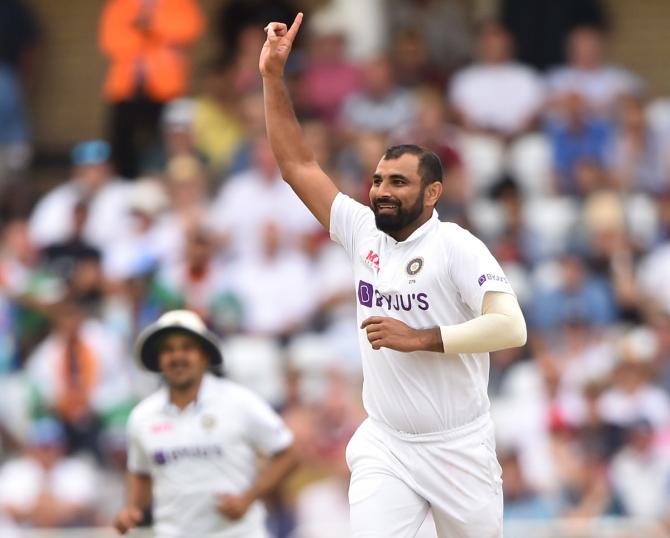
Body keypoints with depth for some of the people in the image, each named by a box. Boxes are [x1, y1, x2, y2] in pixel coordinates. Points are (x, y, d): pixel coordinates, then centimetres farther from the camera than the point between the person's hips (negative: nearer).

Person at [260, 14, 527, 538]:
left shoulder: (456, 246, -10)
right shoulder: (364, 232, 5)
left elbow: (511, 327, -20)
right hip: (384, 448, 3)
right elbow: (298, 165, 9)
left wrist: (420, 339, -23)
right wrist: (273, 77, 3)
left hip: (458, 449, -3)